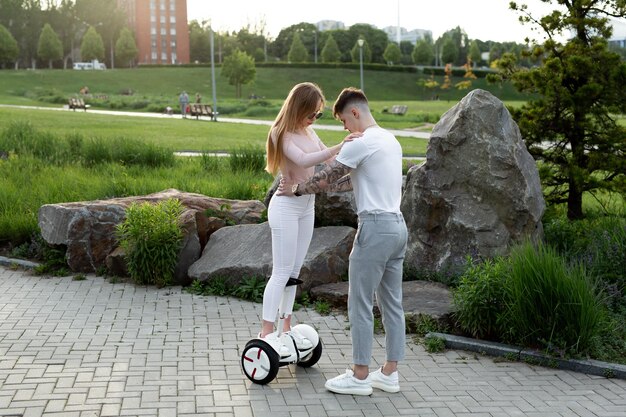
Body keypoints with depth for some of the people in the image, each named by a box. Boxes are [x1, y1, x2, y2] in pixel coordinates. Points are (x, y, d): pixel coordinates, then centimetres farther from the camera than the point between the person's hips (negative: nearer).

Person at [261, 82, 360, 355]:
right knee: (281, 272, -6)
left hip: (307, 207, 7)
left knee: (294, 271, 11)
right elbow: (303, 160, -30)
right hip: (286, 207, -7)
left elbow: (331, 161, 16)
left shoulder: (309, 133, 8)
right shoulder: (281, 134, -14)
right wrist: (339, 147, -39)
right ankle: (266, 332, -1)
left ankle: (286, 327, 19)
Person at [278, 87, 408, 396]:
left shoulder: (360, 144, -12)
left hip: (375, 227, -9)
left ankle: (359, 376, 7)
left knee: (360, 304, 0)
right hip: (398, 225, 9)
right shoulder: (391, 141, 16)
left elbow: (326, 178, -4)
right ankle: (390, 373, 18)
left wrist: (296, 190, 10)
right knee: (392, 302, 11)